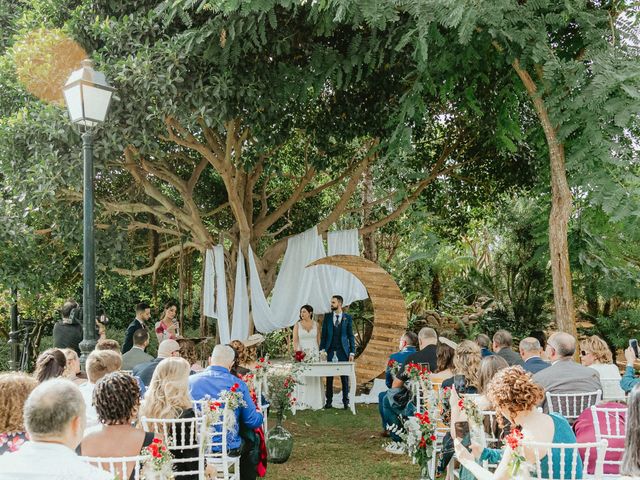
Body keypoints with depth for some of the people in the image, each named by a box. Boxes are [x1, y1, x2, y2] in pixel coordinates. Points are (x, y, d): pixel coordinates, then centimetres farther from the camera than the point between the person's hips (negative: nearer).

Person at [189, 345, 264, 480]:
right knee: (250, 443, 26)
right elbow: (252, 422, -6)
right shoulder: (238, 385, -12)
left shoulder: (190, 381, -6)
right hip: (228, 447, -3)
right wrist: (259, 415, 17)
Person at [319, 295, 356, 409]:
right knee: (329, 377, 4)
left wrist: (352, 352, -2)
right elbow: (323, 334, 8)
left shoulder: (347, 317, 3)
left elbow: (351, 336, 4)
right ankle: (328, 401, 11)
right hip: (330, 351, 1)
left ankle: (346, 402, 10)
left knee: (345, 377, 2)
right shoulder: (327, 316, 7)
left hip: (343, 351, -1)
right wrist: (322, 349, -2)